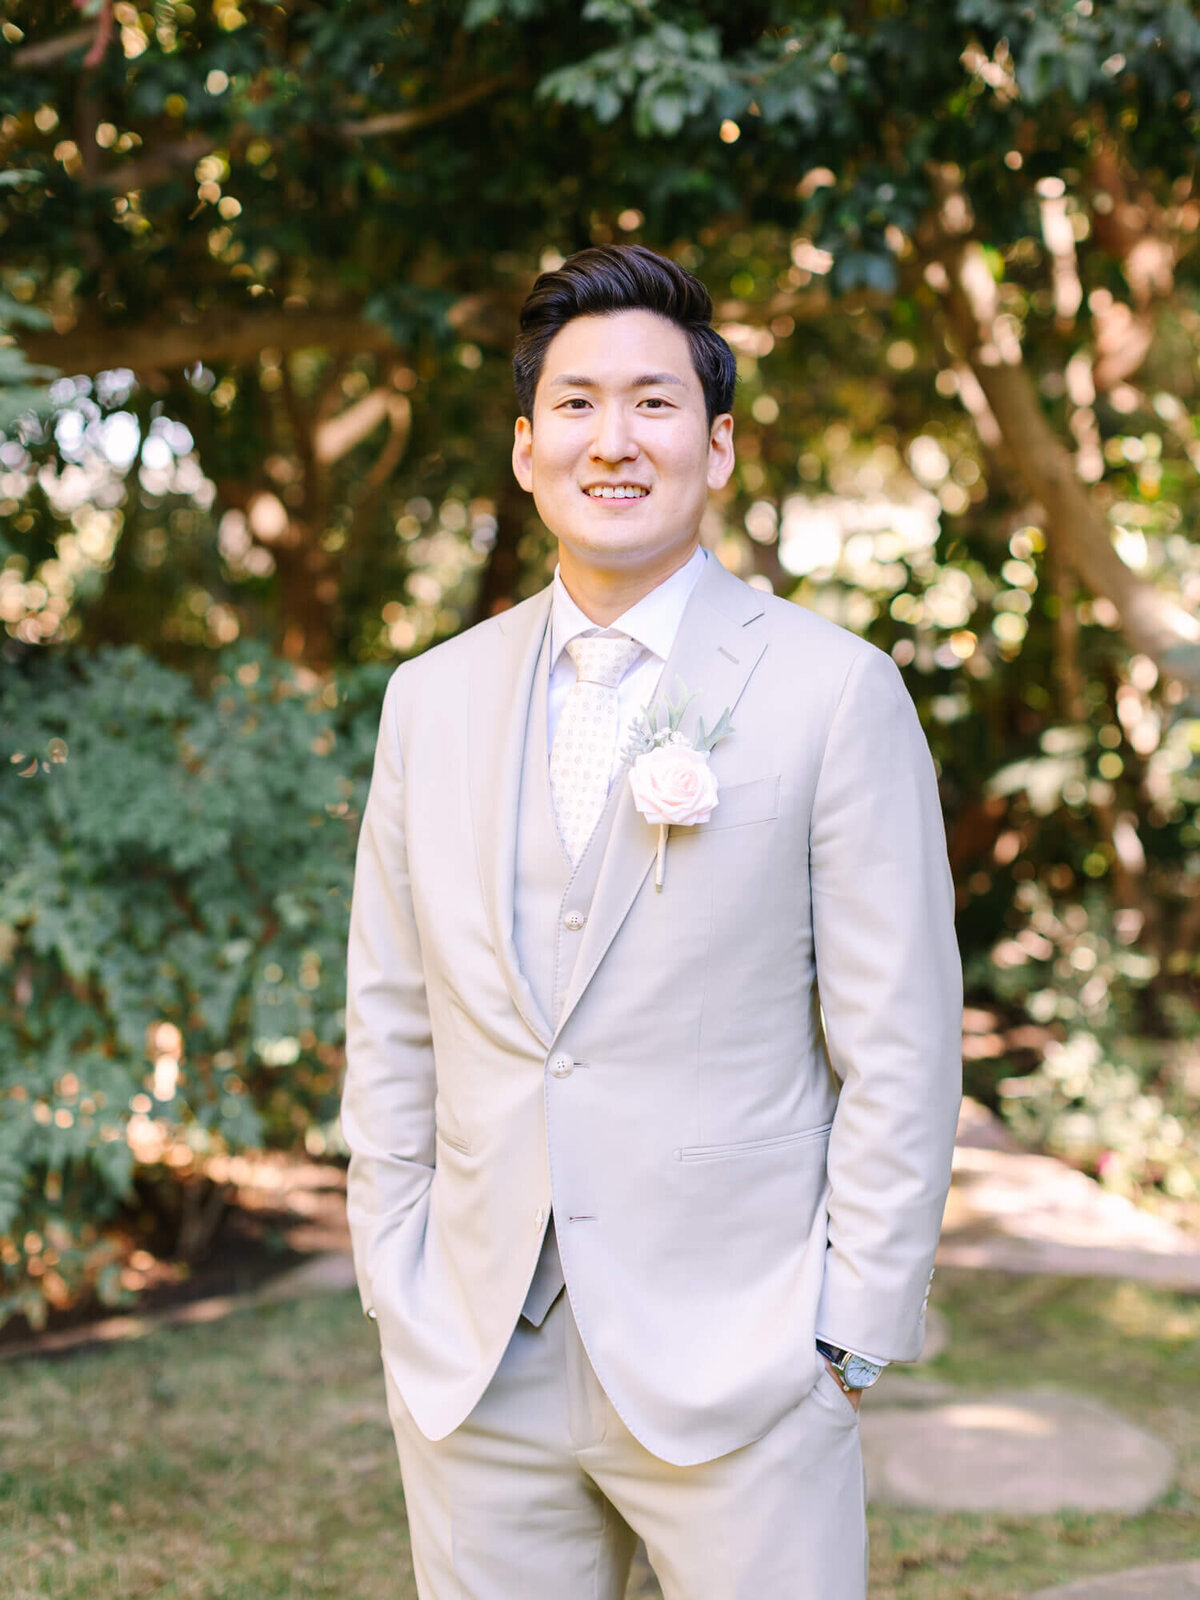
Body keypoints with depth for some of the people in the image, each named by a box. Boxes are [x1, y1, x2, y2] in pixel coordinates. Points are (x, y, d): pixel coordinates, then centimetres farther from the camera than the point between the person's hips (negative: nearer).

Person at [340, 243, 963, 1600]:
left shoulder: (835, 692, -4)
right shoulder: (434, 698, 8)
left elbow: (900, 1044, -5)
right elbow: (389, 1023, 11)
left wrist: (850, 1335, -7)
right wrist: (396, 1292, 7)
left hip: (736, 1371, -3)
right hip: (475, 1374, 4)